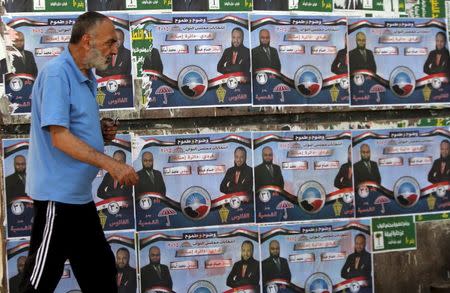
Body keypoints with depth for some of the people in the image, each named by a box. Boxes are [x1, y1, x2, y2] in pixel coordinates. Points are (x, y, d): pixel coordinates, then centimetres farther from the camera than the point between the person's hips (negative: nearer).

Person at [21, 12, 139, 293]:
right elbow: (59, 137, -23)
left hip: (80, 194, 9)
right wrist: (111, 164, -26)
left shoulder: (87, 78, 11)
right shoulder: (57, 73, -16)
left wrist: (102, 132, 3)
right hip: (58, 194, -9)